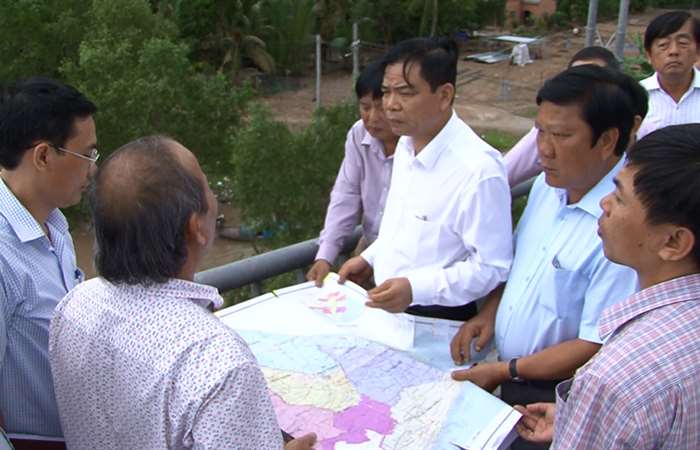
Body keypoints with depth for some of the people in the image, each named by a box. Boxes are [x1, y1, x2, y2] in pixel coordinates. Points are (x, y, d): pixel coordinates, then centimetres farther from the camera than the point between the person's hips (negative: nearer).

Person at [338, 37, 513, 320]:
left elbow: (492, 267, -23)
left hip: (438, 323, -7)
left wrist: (415, 288, -30)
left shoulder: (478, 170, -27)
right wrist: (370, 258, 7)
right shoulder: (407, 142, 0)